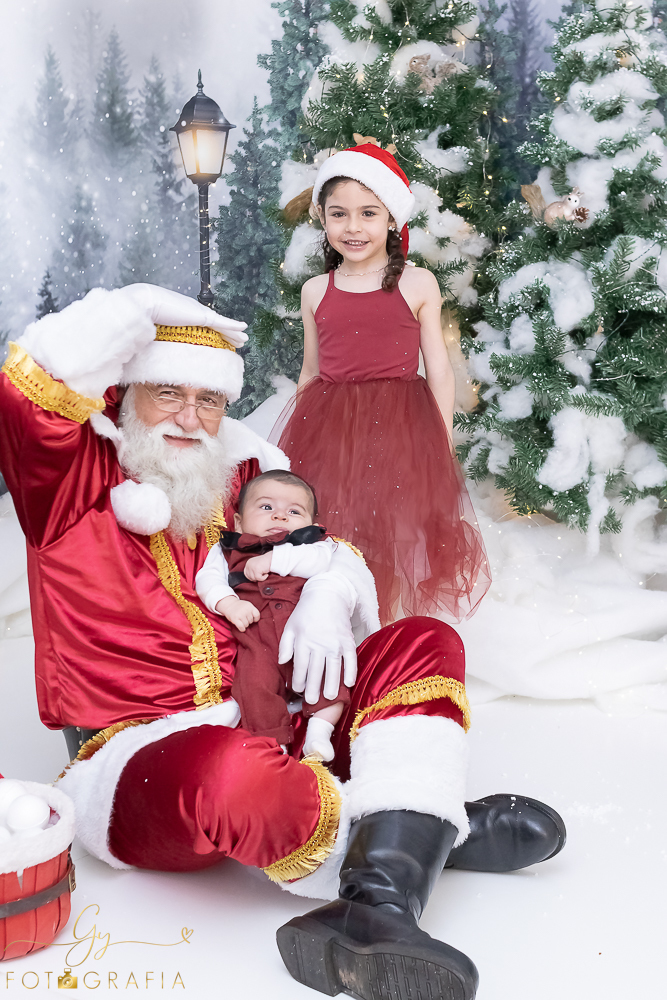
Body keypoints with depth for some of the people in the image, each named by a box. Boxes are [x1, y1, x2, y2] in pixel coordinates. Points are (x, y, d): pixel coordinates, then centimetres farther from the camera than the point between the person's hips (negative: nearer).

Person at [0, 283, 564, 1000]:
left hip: (267, 732, 6)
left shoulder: (241, 477, 14)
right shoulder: (74, 479, 0)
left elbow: (327, 552, 19)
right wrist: (150, 309, -7)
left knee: (424, 643, -11)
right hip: (136, 759, -6)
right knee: (227, 767, -42)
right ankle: (437, 830, -16)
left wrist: (326, 601, -6)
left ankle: (378, 907, -32)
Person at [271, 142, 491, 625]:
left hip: (399, 430, -2)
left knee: (392, 548, 1)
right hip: (327, 431, 2)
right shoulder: (315, 291, 8)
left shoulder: (418, 284, 0)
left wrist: (443, 449, -1)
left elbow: (439, 371, 2)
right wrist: (297, 426, 17)